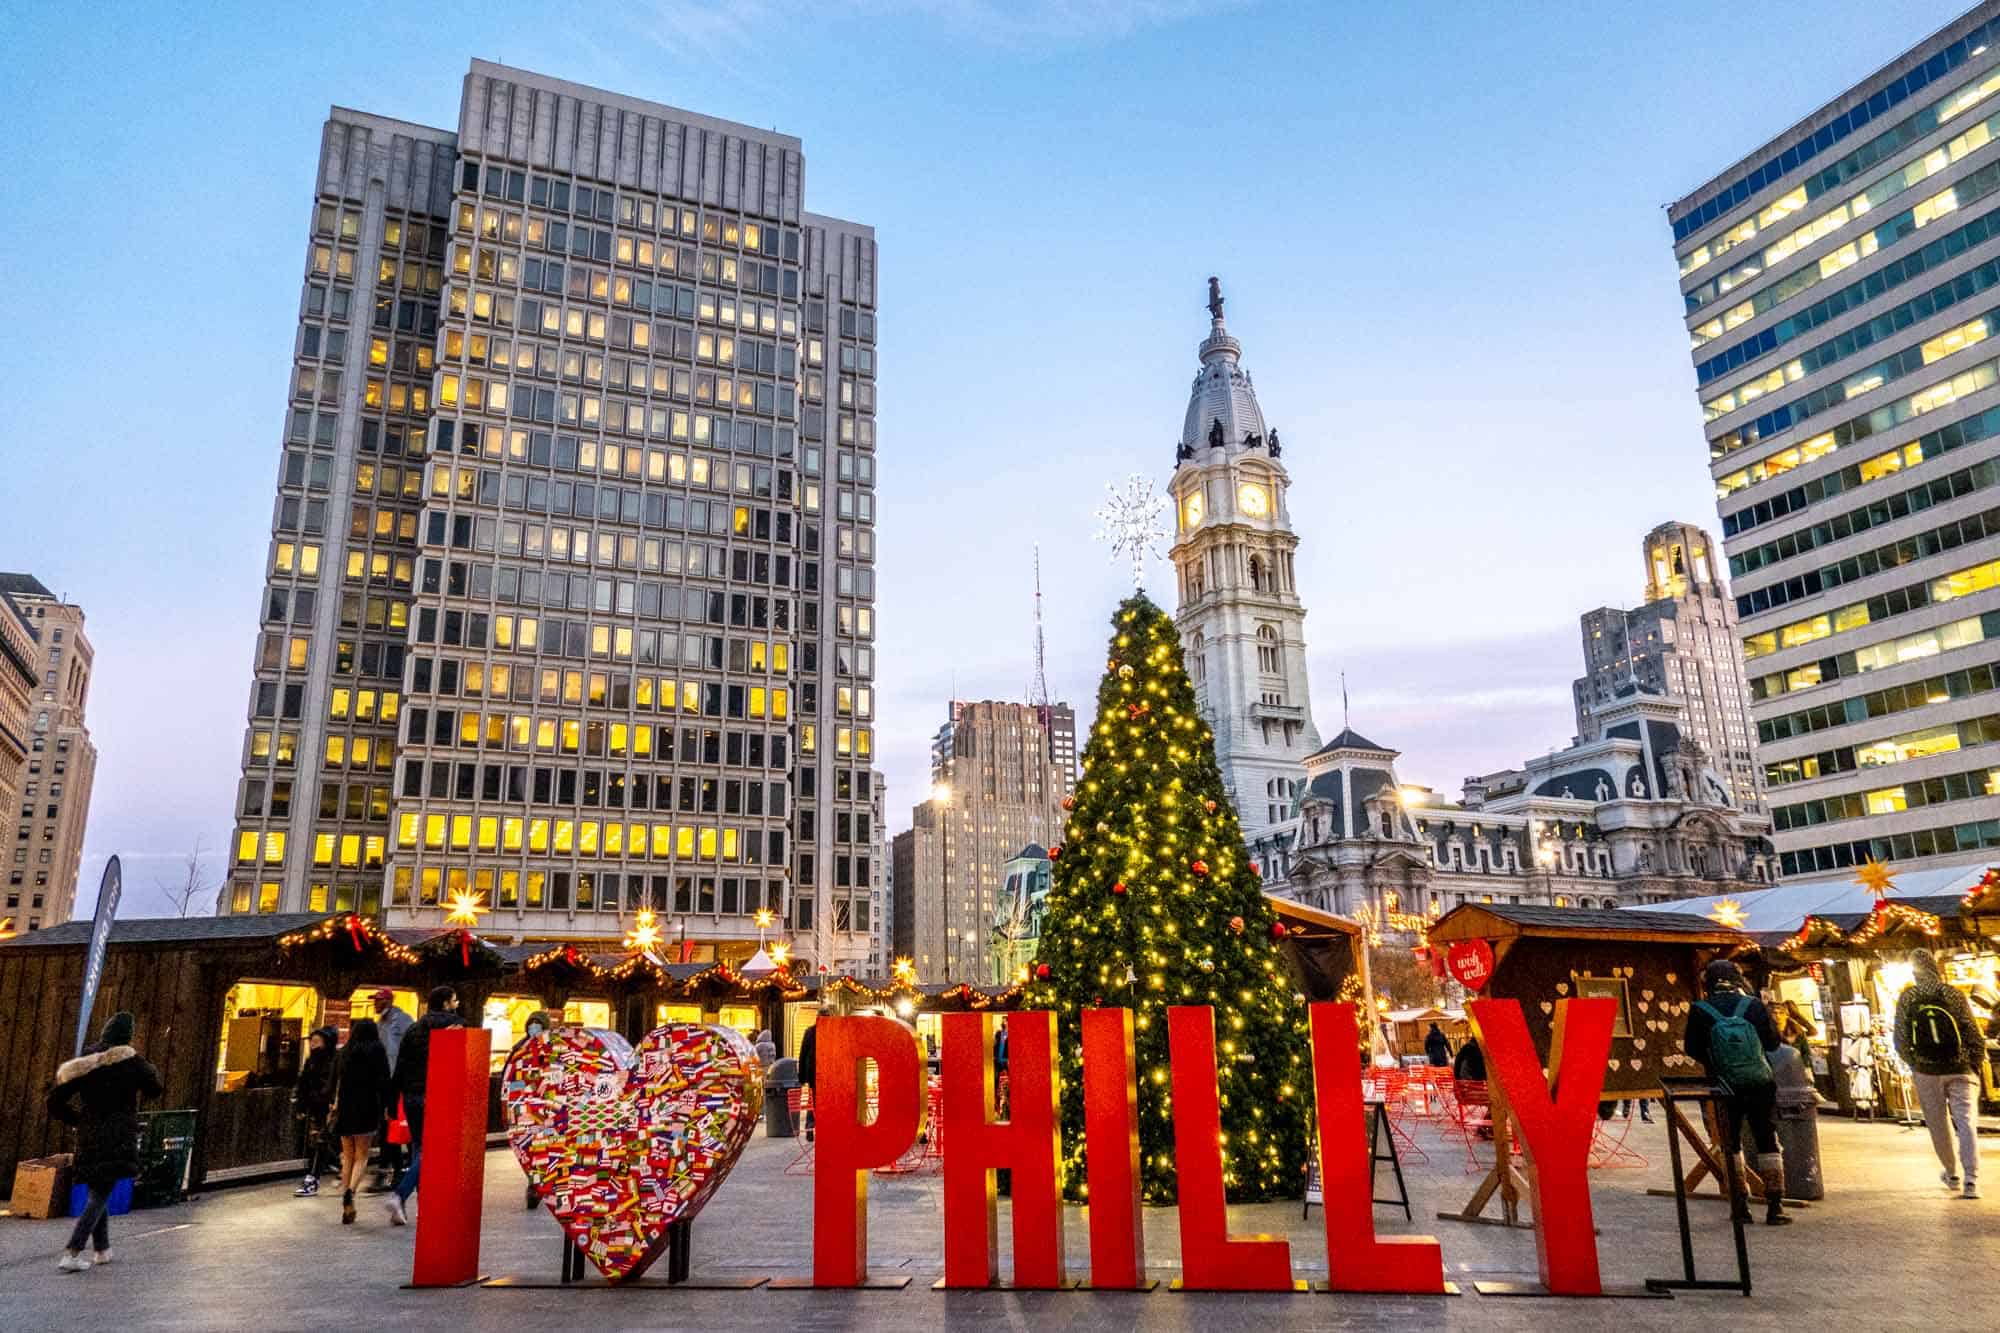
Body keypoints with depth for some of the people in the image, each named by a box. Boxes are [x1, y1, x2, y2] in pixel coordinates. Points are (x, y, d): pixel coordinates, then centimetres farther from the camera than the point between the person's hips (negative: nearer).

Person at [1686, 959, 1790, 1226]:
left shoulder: (1700, 1011, -7)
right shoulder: (1753, 1005, -6)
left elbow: (1693, 1050, -1)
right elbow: (1773, 1042, 1)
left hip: (1726, 1090, -1)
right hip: (1761, 1085, 1)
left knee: (1732, 1147, 12)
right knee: (1768, 1146, 9)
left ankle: (1741, 1206, 10)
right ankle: (1775, 1207, 6)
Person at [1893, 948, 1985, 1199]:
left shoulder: (1906, 999, -4)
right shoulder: (1953, 994, -7)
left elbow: (1901, 1040, -3)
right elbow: (1972, 1033, -8)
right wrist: (1978, 1063, 6)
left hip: (1926, 1071, 1)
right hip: (1959, 1070, -1)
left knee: (1938, 1124, 15)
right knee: (1966, 1122, -2)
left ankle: (1951, 1174, 29)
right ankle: (1971, 1181, -13)